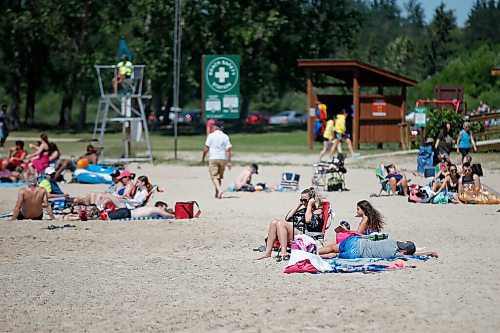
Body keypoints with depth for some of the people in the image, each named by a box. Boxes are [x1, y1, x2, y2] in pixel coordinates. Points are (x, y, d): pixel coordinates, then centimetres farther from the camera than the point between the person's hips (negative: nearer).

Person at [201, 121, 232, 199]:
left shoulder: (211, 135, -4)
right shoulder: (225, 137, 3)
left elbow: (206, 148, -6)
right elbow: (228, 150, -1)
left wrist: (203, 158, 6)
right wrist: (229, 162, -1)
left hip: (213, 158, -3)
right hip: (223, 158, 4)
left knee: (214, 176, -5)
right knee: (219, 177, 16)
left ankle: (219, 190, -28)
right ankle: (217, 194, 22)